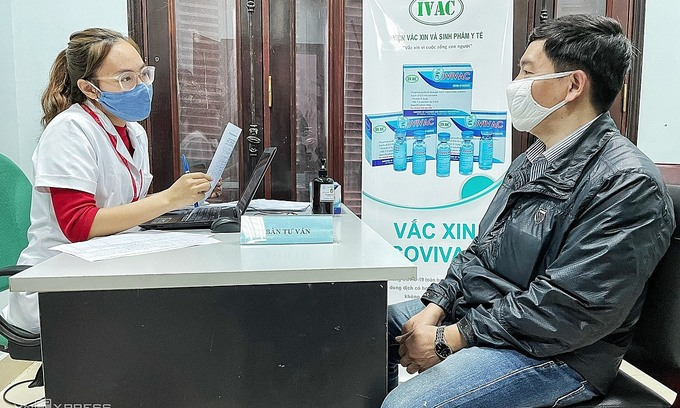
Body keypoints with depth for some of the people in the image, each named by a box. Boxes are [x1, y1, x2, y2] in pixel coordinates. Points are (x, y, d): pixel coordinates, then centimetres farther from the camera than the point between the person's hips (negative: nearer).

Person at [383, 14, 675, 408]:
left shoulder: (628, 183, -20)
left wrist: (452, 338, -21)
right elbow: (481, 251, 12)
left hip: (555, 354, -9)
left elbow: (571, 310, -25)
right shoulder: (532, 161, 12)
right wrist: (433, 309, -4)